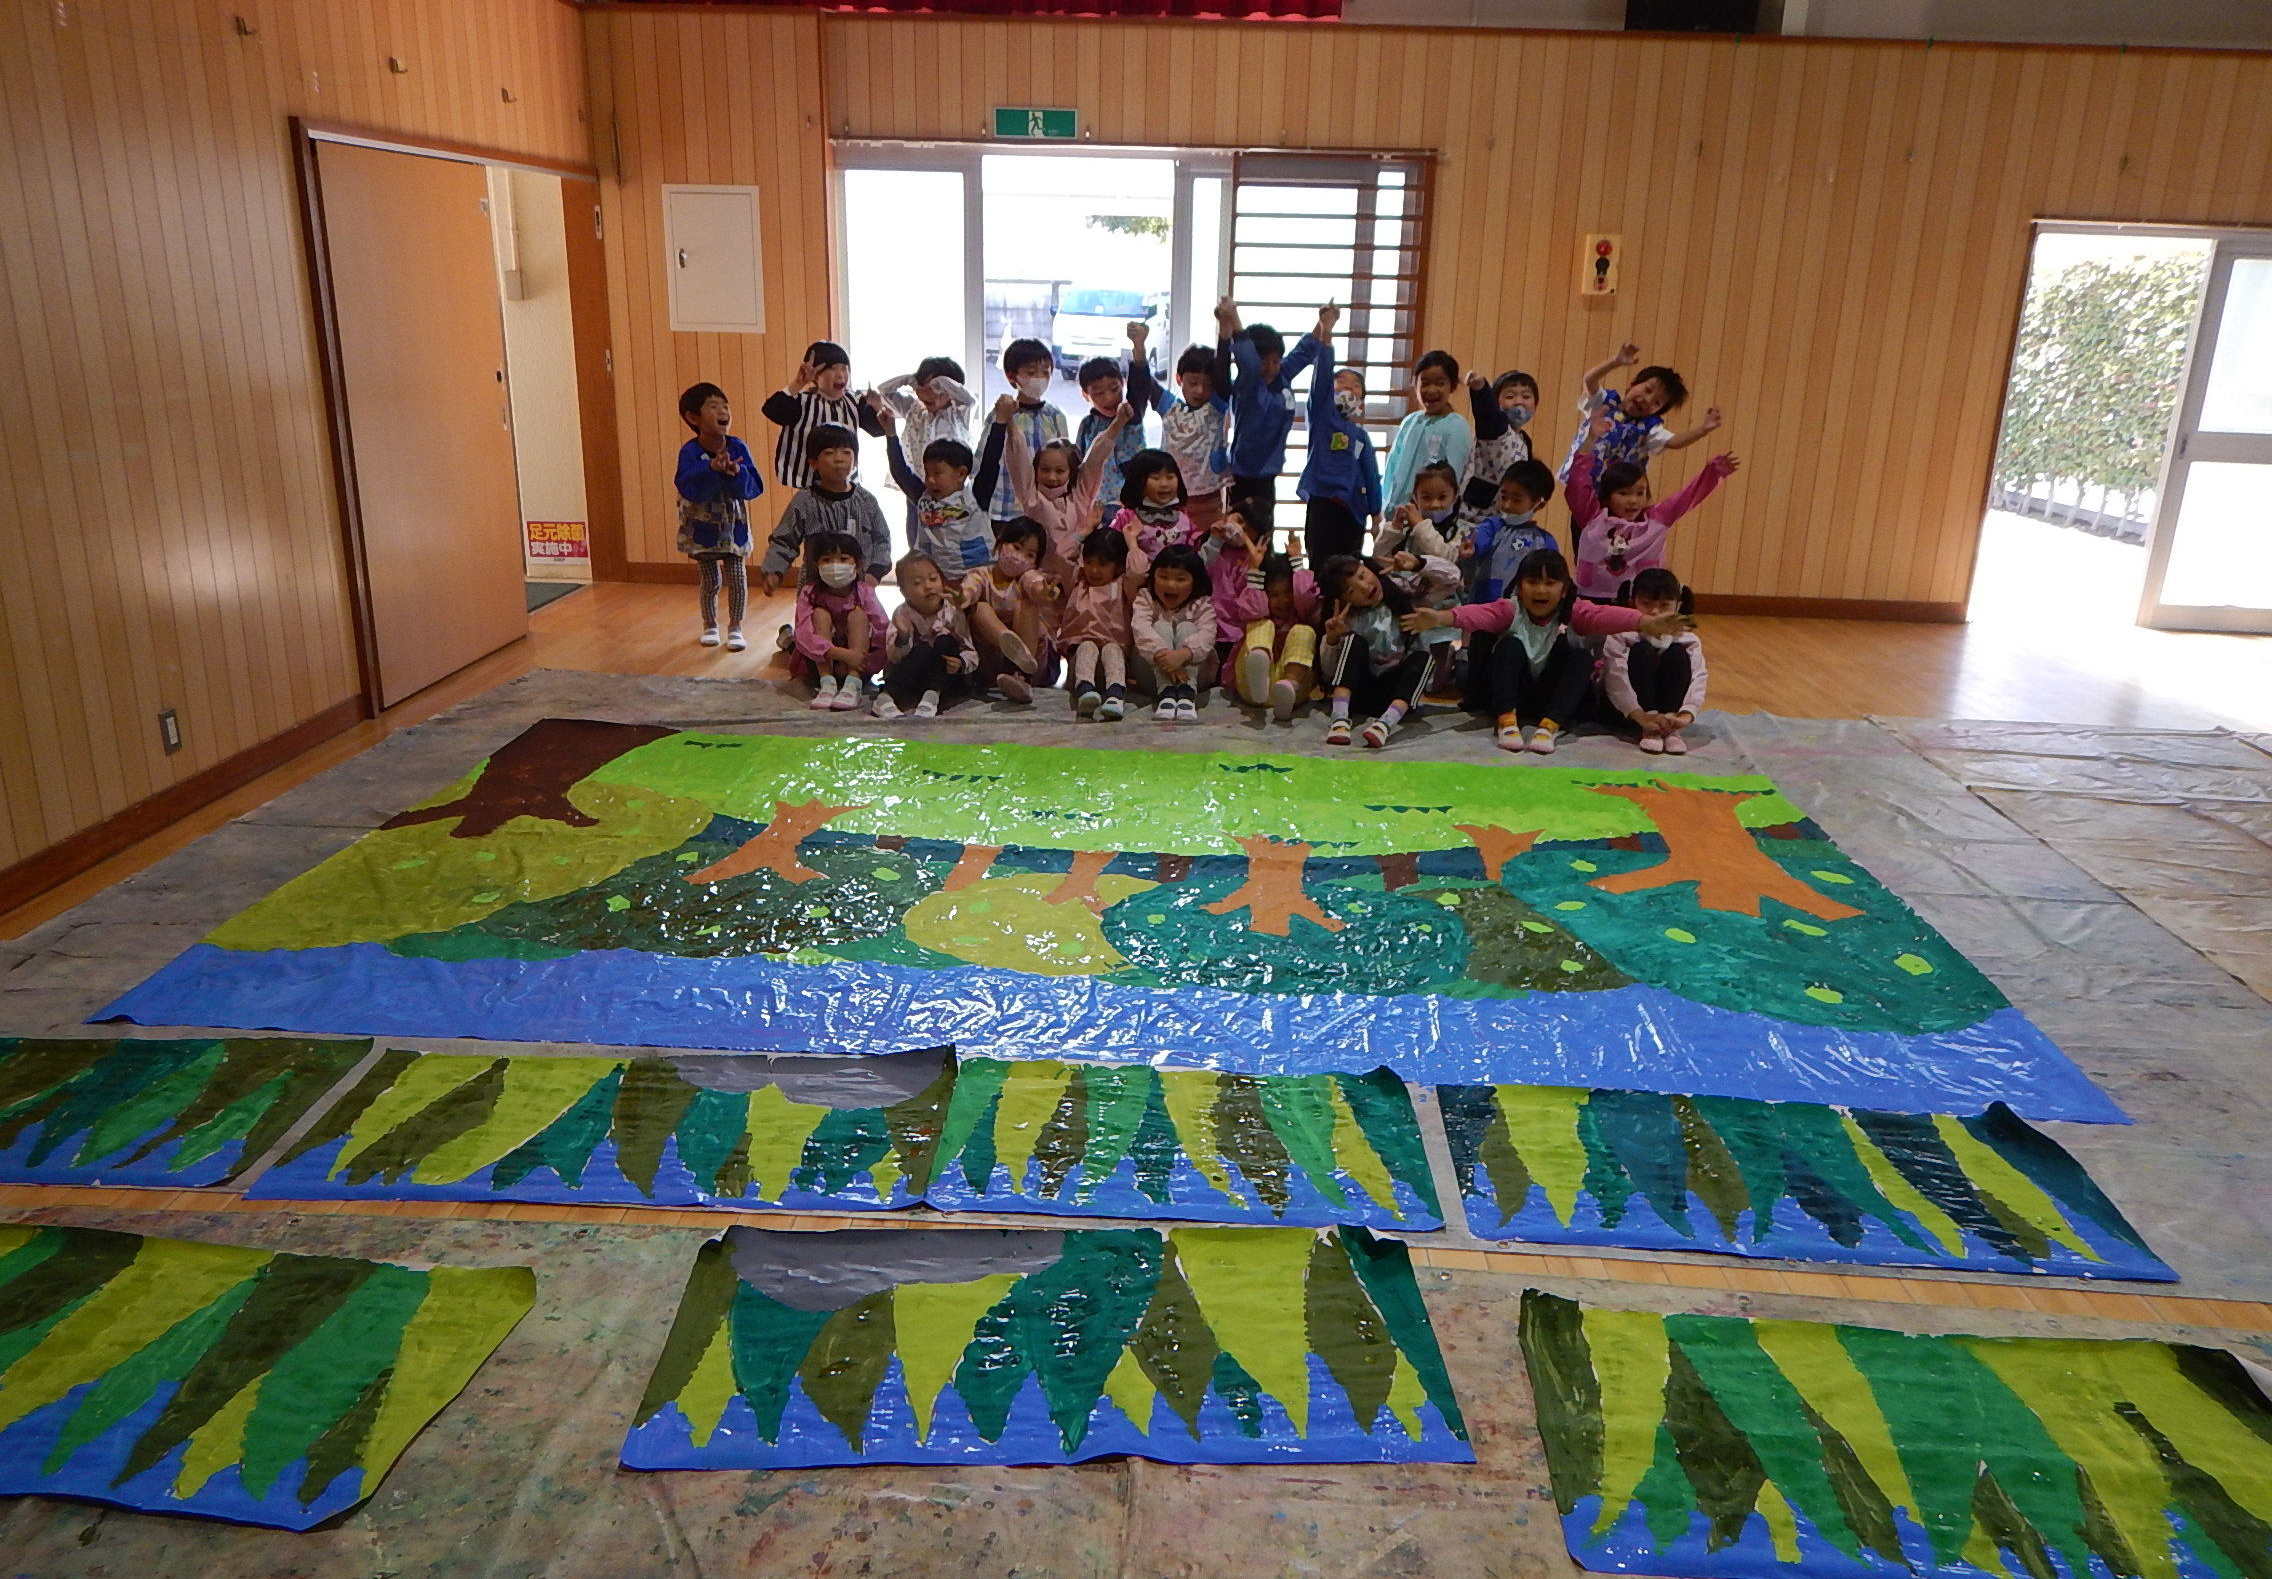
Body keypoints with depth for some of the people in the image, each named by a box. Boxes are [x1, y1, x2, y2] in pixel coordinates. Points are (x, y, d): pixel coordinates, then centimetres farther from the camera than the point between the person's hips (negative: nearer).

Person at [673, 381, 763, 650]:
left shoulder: (738, 448, -9)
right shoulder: (689, 452, -15)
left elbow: (754, 487, -14)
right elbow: (688, 489, -28)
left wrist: (736, 473, -32)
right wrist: (712, 469, -39)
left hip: (733, 524, 1)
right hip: (702, 526, -1)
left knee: (737, 575, -2)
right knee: (710, 580, 8)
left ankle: (735, 627, 14)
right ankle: (709, 625, 29)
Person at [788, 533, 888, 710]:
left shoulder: (864, 592, -10)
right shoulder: (810, 593, -12)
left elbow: (885, 632, -18)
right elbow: (804, 637, -26)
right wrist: (842, 654, -37)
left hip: (858, 665, 1)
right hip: (819, 663, 0)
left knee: (858, 614, -19)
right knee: (820, 614, -20)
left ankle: (852, 685, -33)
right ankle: (827, 684, -30)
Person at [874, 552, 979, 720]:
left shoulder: (953, 613, -4)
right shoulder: (902, 615, -6)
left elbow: (971, 652, -5)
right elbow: (893, 657, -15)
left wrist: (961, 663, -28)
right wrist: (902, 637, -37)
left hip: (946, 678, 1)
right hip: (910, 678, -1)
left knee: (946, 642, -22)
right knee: (923, 650, -30)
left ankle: (932, 695, -33)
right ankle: (886, 697, -37)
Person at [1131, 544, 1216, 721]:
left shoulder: (1202, 605, -2)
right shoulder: (1145, 599, 0)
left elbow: (1206, 635, -22)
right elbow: (1141, 628, -21)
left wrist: (1183, 654, -44)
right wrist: (1162, 654, -40)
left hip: (1194, 673, 0)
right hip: (1153, 672, 0)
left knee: (1186, 627, -20)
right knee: (1161, 626, -21)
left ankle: (1187, 694, -42)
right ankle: (1166, 693, -43)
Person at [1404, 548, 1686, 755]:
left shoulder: (1573, 612, -3)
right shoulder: (1510, 610, -6)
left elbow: (1604, 615, -22)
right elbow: (1477, 613, -25)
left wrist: (1647, 624, -40)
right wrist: (1440, 617, -46)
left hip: (1553, 698, 1)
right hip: (1513, 695, -1)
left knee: (1581, 656, -22)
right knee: (1510, 644, -23)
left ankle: (1550, 726, -33)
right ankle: (1507, 721, -33)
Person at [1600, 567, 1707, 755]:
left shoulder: (1688, 640, -4)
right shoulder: (1620, 635, -13)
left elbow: (1697, 679, -18)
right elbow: (1616, 677, -26)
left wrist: (1687, 714, -37)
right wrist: (1640, 715, -39)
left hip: (1669, 709, 3)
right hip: (1625, 709, -2)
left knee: (1678, 654, -17)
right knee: (1643, 651, -23)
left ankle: (1670, 727, -24)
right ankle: (1648, 729, -30)